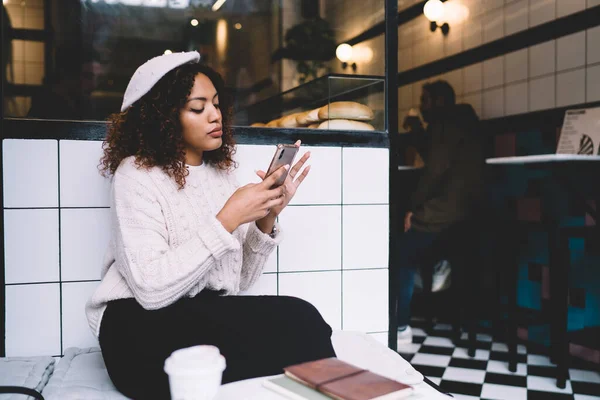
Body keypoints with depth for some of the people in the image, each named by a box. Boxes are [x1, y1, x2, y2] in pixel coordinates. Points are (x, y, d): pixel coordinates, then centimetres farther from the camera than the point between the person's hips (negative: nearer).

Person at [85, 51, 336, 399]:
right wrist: (227, 221, -20)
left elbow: (239, 281, 8)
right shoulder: (136, 173, -6)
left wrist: (267, 218, -6)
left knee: (297, 324, -28)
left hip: (213, 320, 6)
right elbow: (151, 289, -20)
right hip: (143, 329, -5)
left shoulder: (221, 173, 13)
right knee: (297, 320, -27)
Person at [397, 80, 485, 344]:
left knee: (402, 256, -2)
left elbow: (437, 168, -17)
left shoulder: (445, 123, -7)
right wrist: (418, 131, 23)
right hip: (464, 206, 10)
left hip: (448, 208, -10)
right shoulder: (459, 122, 22)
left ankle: (401, 327, -1)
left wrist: (413, 206, -11)